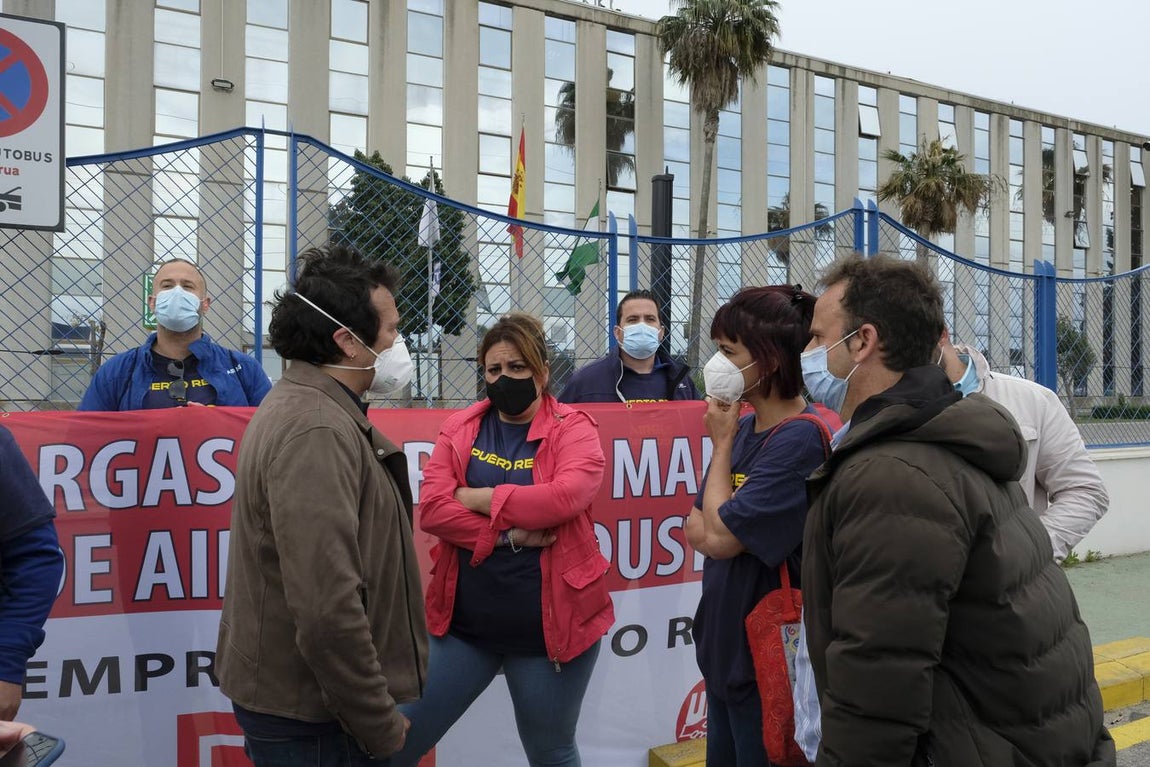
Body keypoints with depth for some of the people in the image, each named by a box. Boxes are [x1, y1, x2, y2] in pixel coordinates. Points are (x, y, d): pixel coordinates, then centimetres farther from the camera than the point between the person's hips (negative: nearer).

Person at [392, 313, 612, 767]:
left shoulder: (573, 429, -4)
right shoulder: (459, 428, 4)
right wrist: (508, 534, -19)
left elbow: (566, 497, -23)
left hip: (548, 625, -2)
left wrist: (477, 498, -14)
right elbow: (431, 508, -8)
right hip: (463, 621, 3)